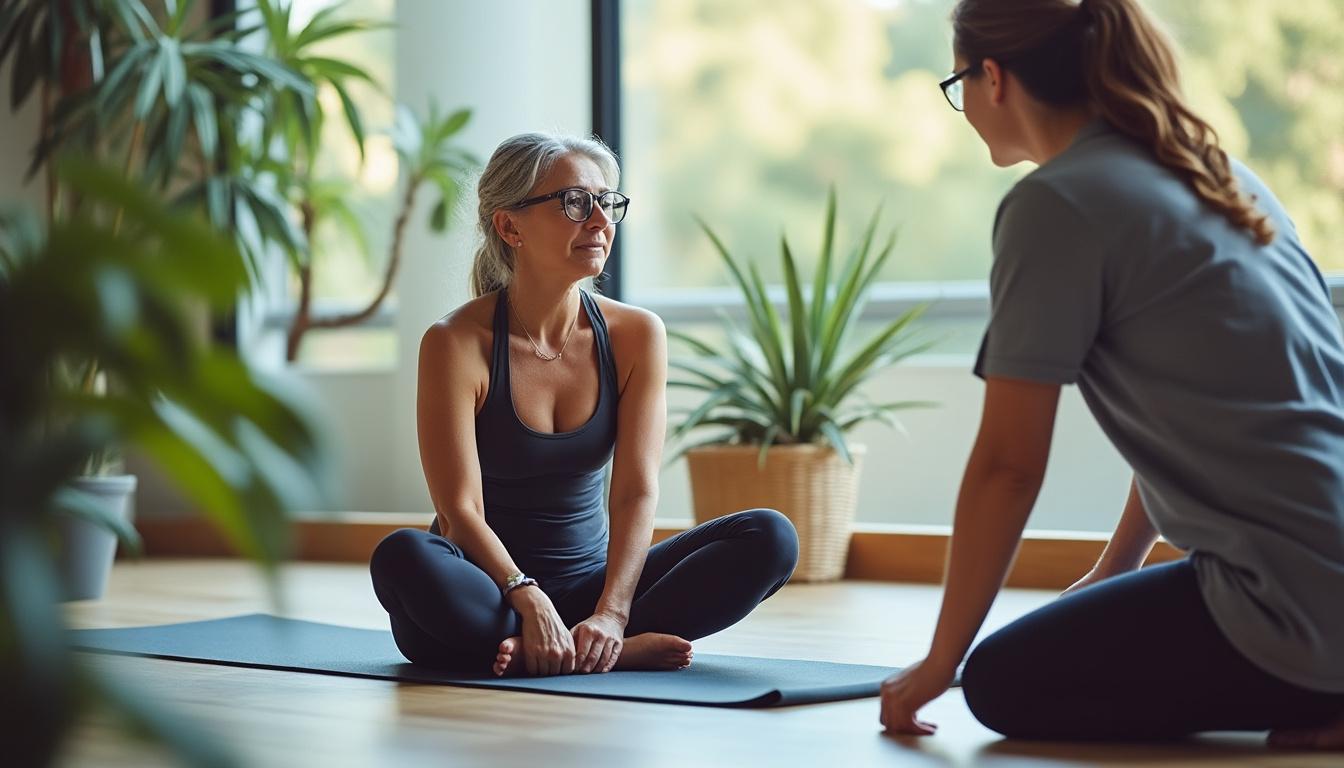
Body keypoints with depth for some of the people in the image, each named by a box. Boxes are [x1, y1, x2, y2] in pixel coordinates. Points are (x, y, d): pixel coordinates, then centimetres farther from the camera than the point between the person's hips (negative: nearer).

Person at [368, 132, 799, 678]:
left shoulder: (636, 335, -2)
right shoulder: (457, 344, -12)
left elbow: (637, 490, -10)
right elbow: (460, 510, -18)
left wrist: (610, 615, -26)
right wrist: (530, 604, -34)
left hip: (589, 581, 4)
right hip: (489, 599, -3)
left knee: (770, 536, -16)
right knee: (403, 557, -37)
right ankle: (619, 653, -30)